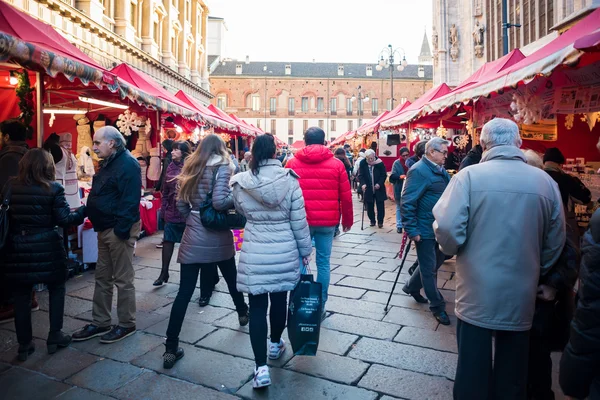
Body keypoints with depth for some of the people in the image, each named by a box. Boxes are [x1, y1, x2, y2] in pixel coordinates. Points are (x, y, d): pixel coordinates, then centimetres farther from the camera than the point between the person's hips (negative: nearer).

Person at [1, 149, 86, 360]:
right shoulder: (53, 188, -10)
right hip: (47, 248, -3)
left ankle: (24, 344, 20)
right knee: (57, 289, 17)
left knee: (21, 296, 12)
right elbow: (64, 219, -11)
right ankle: (55, 337, 20)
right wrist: (84, 210, 4)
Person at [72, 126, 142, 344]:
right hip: (105, 228, 10)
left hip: (118, 230, -10)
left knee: (123, 280, 1)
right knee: (102, 278, 15)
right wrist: (86, 211, 16)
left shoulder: (128, 164, -17)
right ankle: (100, 323, 27)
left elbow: (130, 200, -23)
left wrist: (121, 229, -24)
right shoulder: (108, 163, 15)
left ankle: (127, 325, 14)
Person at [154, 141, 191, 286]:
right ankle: (164, 272, 18)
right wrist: (164, 209, 7)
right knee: (168, 241, 7)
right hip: (172, 212, 4)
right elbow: (165, 191, 10)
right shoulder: (171, 167, 6)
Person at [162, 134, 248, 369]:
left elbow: (181, 205, 9)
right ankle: (243, 314, 46)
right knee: (231, 278, 23)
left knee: (184, 292, 0)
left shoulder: (190, 168, 10)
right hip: (218, 236, -3)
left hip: (193, 237, 3)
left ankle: (171, 349, 1)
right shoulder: (222, 167, -6)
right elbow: (219, 201, -21)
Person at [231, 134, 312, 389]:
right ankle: (276, 344, 40)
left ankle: (261, 368, 3)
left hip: (254, 253, -1)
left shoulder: (241, 182, -6)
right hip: (284, 250, 1)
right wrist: (305, 249, 9)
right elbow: (299, 220, -3)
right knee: (280, 299, 18)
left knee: (257, 307, 5)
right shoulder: (289, 180, -8)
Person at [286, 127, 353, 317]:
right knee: (323, 262, 9)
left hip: (301, 221, 0)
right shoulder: (336, 164, 1)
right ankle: (320, 305, 17)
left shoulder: (293, 163, 1)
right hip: (328, 221, 0)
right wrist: (347, 219, 15)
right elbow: (346, 196, 2)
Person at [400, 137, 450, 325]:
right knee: (429, 268, 5)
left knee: (436, 260, 21)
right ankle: (437, 306, 20)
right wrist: (412, 230, -23)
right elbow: (407, 203, -22)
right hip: (425, 230, -9)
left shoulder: (440, 170, 10)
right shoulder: (419, 171, -18)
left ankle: (412, 287, 40)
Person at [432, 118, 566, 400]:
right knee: (512, 371, 19)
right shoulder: (545, 181, 0)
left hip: (477, 292, -3)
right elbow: (555, 243, 5)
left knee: (473, 368, 12)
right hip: (521, 295, 3)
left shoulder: (469, 176, -11)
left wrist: (453, 250, 5)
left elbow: (447, 229, -18)